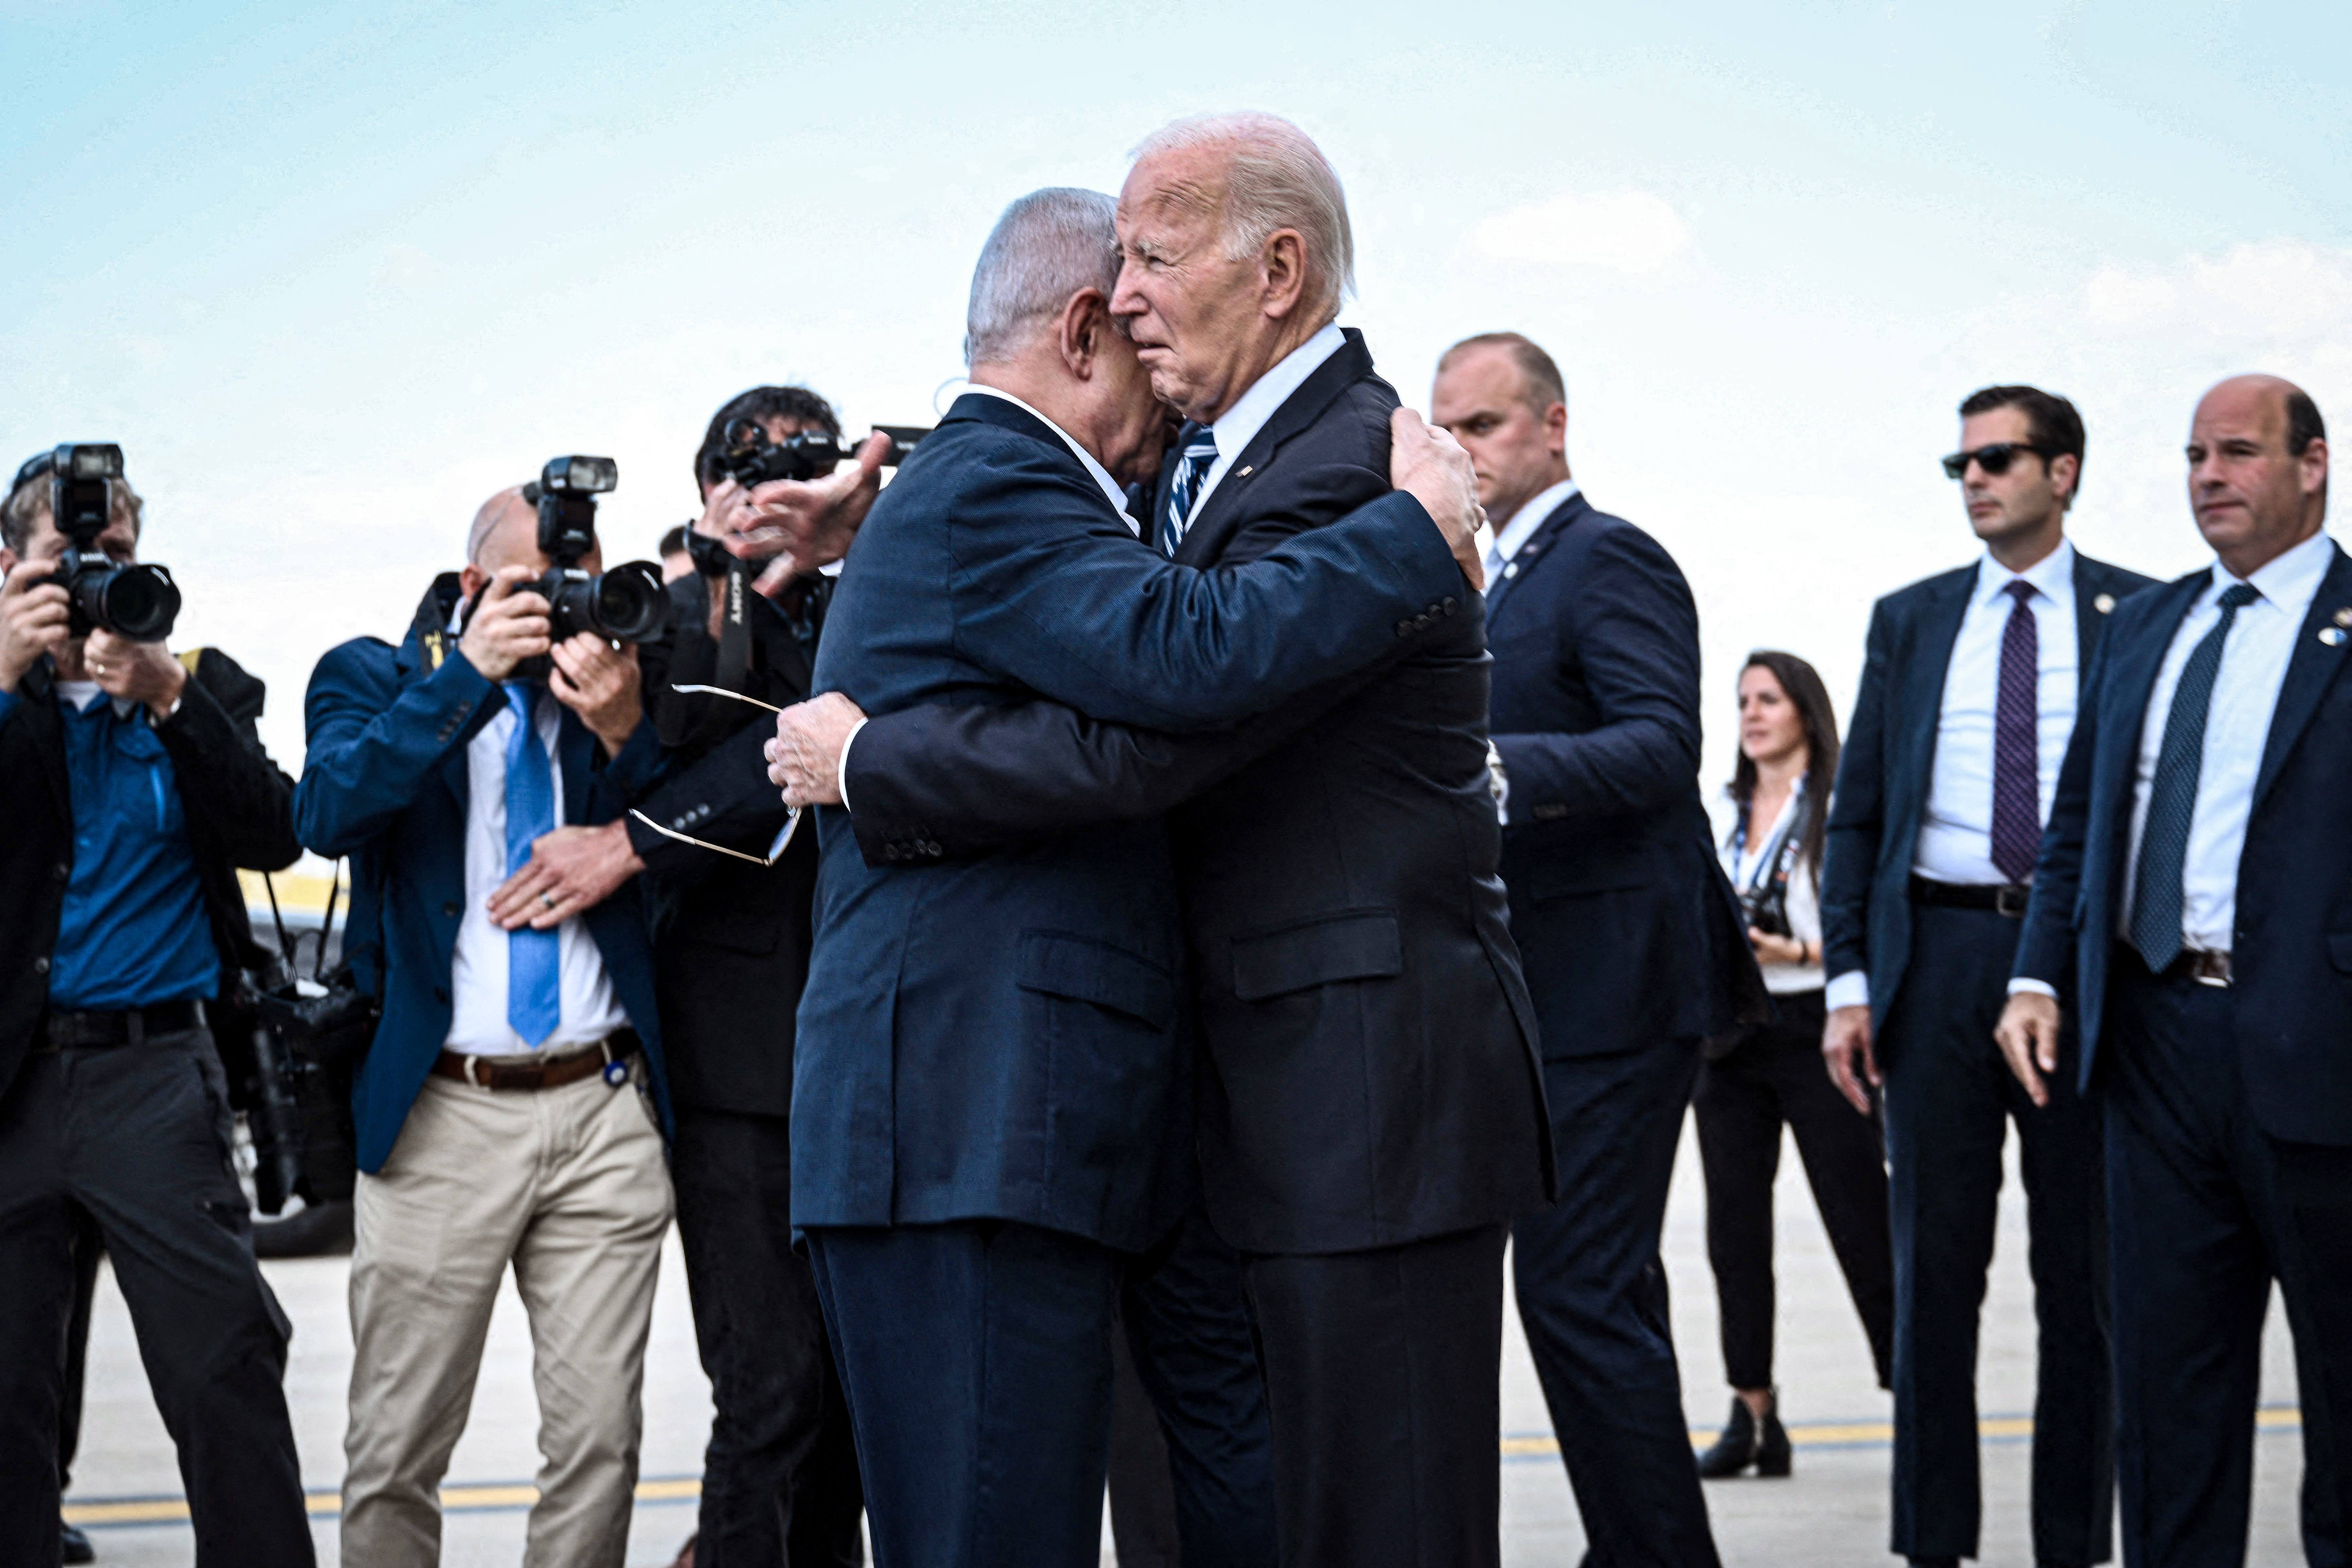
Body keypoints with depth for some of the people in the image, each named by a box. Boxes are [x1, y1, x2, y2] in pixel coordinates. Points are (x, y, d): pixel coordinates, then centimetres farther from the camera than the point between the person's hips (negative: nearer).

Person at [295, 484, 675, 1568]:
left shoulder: (614, 683, 11)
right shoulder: (377, 677, 7)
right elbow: (328, 814, -12)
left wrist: (623, 731, -13)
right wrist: (470, 673, -17)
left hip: (605, 1110, 2)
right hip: (438, 1114, -1)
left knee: (600, 1439, 2)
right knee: (397, 1452, 1)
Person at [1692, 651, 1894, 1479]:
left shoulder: (1841, 807, -3)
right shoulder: (1722, 814, 14)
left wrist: (1798, 954, -18)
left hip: (1812, 1031, -6)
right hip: (1729, 1037, 6)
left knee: (1862, 1224, -4)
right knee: (1735, 1226, 5)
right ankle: (1753, 1417, 10)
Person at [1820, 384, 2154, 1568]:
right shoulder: (1910, 620, 11)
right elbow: (1858, 811, 10)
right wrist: (1849, 980, 2)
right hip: (1938, 954, 2)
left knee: (2084, 1273, 5)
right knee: (1934, 1269, 5)